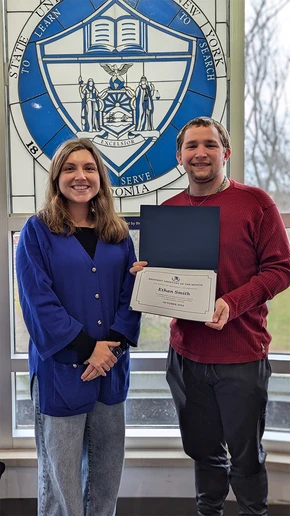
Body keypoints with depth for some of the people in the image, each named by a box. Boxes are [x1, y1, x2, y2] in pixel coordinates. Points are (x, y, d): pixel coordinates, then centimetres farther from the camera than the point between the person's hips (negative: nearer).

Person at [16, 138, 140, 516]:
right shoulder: (37, 231, -4)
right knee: (61, 475, 6)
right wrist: (87, 347, -16)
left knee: (108, 472, 15)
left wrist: (111, 344, -12)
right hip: (60, 369, -4)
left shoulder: (118, 235, 8)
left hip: (111, 368, 4)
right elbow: (38, 301, -11)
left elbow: (131, 295, 4)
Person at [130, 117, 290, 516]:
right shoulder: (168, 211, 6)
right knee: (204, 450, 17)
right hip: (186, 352, 4)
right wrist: (145, 273, -6)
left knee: (246, 456, 10)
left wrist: (232, 303, -21)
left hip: (241, 354, -3)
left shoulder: (255, 202, -6)